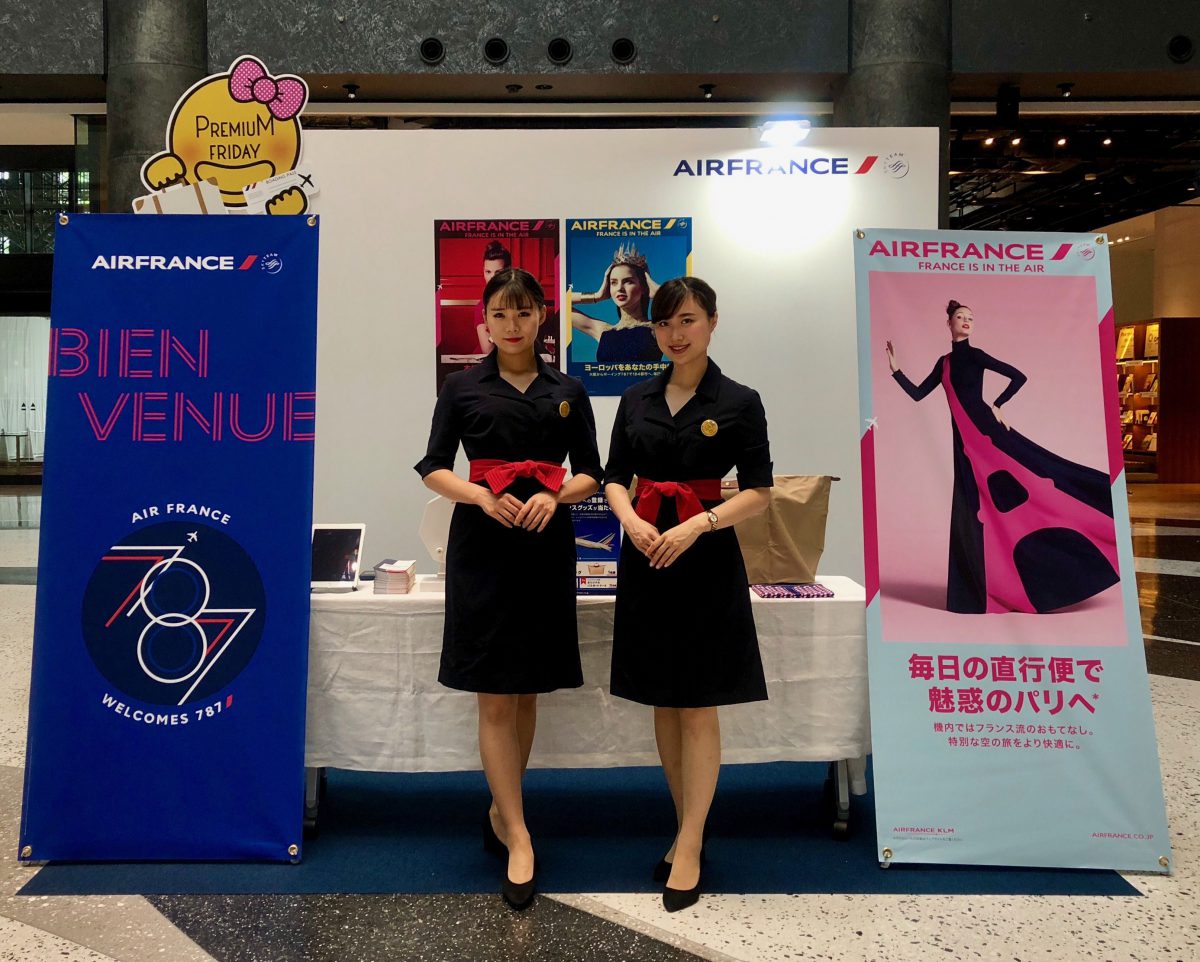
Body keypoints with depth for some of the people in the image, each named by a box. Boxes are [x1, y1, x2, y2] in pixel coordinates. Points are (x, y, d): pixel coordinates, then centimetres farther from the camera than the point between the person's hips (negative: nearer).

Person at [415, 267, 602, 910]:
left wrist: (555, 495, -11)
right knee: (494, 699, -2)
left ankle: (502, 809, 30)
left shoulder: (567, 392, 8)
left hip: (546, 544, 2)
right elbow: (434, 468, 3)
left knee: (527, 692, 11)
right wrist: (482, 495, -15)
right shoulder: (463, 387, 4)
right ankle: (518, 837, 7)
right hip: (483, 546, -2)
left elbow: (590, 473, 9)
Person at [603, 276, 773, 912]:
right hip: (646, 556, 4)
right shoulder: (636, 401, 7)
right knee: (663, 704, 12)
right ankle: (685, 827, 27)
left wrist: (698, 524, -19)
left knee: (699, 709, 1)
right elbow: (615, 479, 10)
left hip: (706, 560, -4)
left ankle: (690, 848, 10)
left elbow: (759, 493, -6)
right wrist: (631, 519, -11)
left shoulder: (739, 403, -4)